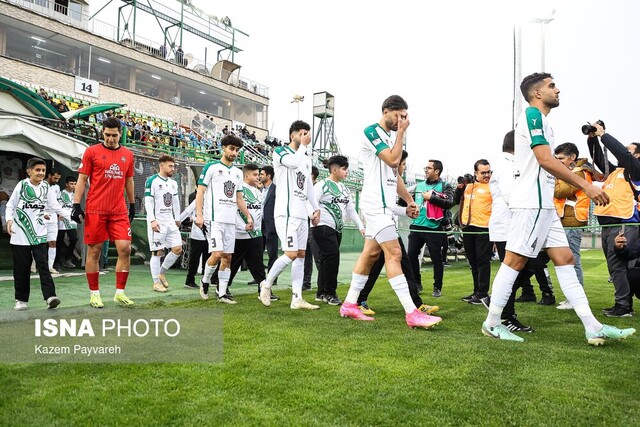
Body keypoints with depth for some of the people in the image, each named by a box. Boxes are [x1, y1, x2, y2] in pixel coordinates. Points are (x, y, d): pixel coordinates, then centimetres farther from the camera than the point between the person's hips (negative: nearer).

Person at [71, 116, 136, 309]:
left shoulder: (128, 154, 12)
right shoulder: (92, 152, 2)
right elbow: (82, 179, 2)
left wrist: (132, 204, 22)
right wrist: (76, 205, -4)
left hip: (119, 211, 3)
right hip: (95, 211, -3)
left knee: (125, 249, -5)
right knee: (94, 251, 4)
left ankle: (120, 292, 7)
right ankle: (94, 293, 16)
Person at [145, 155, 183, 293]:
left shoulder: (173, 183, 13)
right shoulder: (152, 181, -7)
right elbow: (148, 202, -11)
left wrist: (177, 219, 18)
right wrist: (152, 220, -18)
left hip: (170, 222, 7)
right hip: (157, 222, -7)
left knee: (178, 249, 2)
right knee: (158, 252, -2)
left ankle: (162, 272, 21)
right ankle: (156, 282, 9)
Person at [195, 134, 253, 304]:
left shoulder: (238, 172, 16)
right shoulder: (211, 167, -1)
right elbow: (200, 191, -4)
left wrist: (248, 216, 11)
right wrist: (199, 215, -13)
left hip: (231, 221, 6)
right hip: (214, 219, -6)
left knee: (228, 257, 5)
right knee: (217, 254, -13)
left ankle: (222, 293, 12)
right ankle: (205, 281, 14)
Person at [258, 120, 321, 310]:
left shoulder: (306, 158, 20)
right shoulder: (280, 152, -1)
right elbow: (293, 162, -24)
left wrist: (316, 208, 17)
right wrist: (303, 145, -9)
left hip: (302, 214, 8)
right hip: (286, 213, -8)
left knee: (301, 255, 4)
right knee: (291, 254, -14)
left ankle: (297, 299, 8)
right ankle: (266, 284, 9)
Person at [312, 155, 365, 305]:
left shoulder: (344, 188, 17)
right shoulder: (322, 185, -5)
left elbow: (351, 209, 19)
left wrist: (361, 227, 12)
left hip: (337, 229, 7)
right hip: (323, 227, -7)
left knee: (326, 259, 9)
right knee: (332, 256, -14)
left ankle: (321, 293, 17)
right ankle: (330, 293, -3)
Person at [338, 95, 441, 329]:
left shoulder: (389, 136, 20)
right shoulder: (372, 131, -8)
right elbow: (393, 160, -18)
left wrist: (409, 200, 18)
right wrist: (401, 132, -7)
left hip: (384, 204, 10)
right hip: (376, 203, -10)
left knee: (370, 253, 9)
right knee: (394, 254, -12)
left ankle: (349, 304, 17)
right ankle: (411, 313, -11)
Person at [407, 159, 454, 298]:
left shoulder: (445, 186, 0)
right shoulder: (419, 185, 16)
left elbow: (449, 203, -15)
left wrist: (431, 197, -16)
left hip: (433, 228, -5)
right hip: (416, 226, 5)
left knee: (436, 259, 1)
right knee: (411, 256, 5)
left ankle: (437, 287, 14)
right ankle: (417, 283, 21)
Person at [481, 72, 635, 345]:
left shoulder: (539, 120, 22)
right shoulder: (533, 115, -8)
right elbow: (546, 159, -19)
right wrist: (585, 185, -18)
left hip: (543, 205, 10)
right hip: (531, 203, -10)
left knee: (565, 259, 6)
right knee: (515, 261, -6)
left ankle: (594, 328, 9)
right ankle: (492, 324, 3)